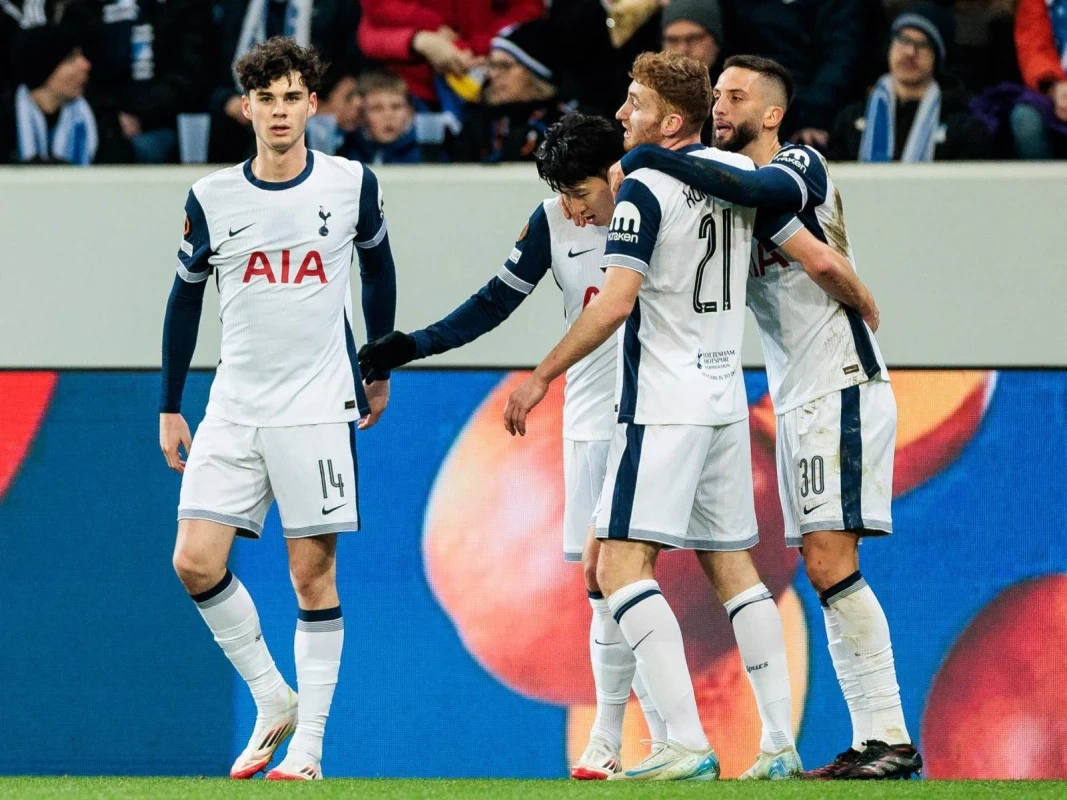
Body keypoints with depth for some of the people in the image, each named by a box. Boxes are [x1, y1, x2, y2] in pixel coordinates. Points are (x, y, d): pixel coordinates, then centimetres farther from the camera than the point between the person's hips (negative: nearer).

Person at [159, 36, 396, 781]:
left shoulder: (352, 184, -2)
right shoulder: (211, 198, 1)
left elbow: (378, 268, 16)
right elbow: (186, 298, 12)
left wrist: (380, 370, 22)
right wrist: (170, 408, 11)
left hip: (318, 409, -2)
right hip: (232, 411, 2)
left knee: (313, 574, -3)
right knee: (196, 561, -8)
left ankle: (308, 744, 4)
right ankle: (273, 702, 9)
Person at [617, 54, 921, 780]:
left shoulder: (802, 165, -7)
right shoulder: (730, 194, 18)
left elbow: (757, 191, -28)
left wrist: (651, 160, -23)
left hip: (842, 390, -9)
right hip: (799, 403, 9)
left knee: (830, 560, -16)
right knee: (825, 570, 5)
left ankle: (893, 739, -17)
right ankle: (875, 741, 4)